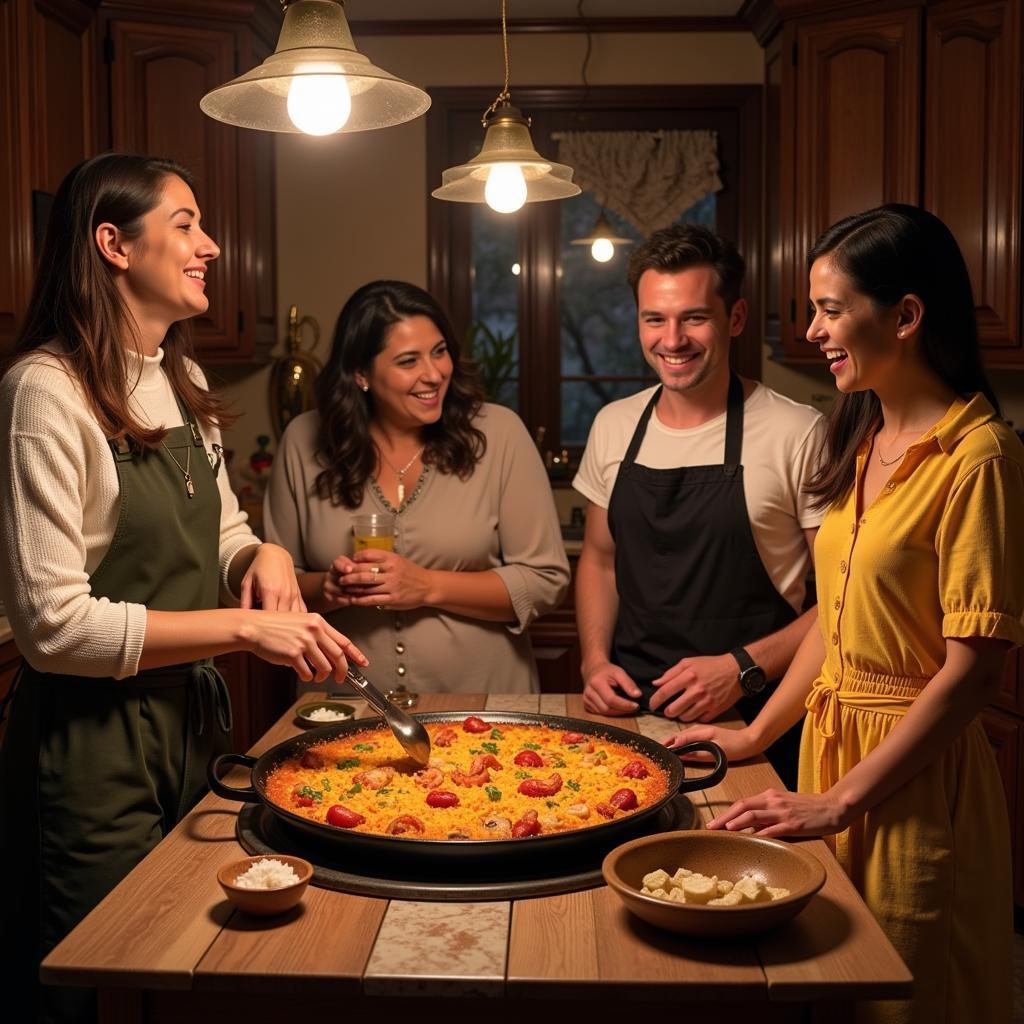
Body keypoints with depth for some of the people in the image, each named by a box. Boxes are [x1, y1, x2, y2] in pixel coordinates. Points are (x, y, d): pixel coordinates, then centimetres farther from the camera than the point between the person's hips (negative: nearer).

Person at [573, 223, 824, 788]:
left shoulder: (797, 434, -12)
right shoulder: (613, 426, 5)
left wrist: (742, 668, -18)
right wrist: (595, 660, 1)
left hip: (751, 725, -4)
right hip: (628, 711, 4)